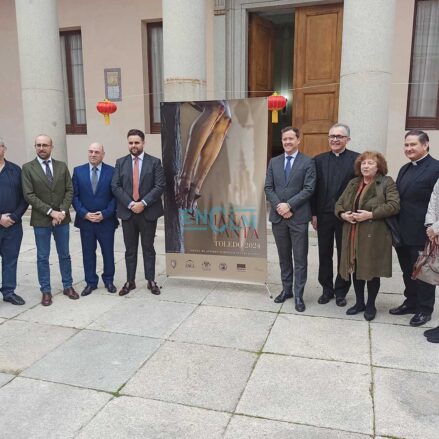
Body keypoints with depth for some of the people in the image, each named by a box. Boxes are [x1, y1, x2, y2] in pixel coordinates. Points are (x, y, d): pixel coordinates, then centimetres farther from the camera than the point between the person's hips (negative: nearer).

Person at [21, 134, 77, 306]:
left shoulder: (62, 166, 5)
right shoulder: (27, 168, -3)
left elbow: (69, 190, 2)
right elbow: (29, 195, -10)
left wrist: (62, 211, -12)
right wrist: (50, 211, -17)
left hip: (62, 218, 2)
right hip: (40, 220, -2)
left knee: (64, 255, 12)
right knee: (43, 257, 6)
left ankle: (68, 286, 24)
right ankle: (46, 291, 17)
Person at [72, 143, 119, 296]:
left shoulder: (111, 171, -3)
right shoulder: (78, 171, 3)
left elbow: (115, 196, -4)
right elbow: (74, 196, 1)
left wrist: (104, 214, -13)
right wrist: (84, 214, -11)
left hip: (106, 220, -1)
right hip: (85, 220, 1)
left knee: (108, 252, 9)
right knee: (88, 253, 10)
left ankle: (108, 281, 25)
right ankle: (90, 282, 23)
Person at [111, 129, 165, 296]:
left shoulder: (154, 162, 0)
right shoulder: (120, 162, 6)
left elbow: (160, 186, -7)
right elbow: (115, 186, -1)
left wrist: (143, 203, -16)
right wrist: (130, 204, -12)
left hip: (148, 212, -2)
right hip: (127, 212, 2)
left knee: (148, 248, 8)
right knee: (130, 249, 10)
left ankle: (151, 281, 17)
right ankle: (130, 281, 19)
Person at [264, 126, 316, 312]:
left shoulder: (307, 162, -2)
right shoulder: (274, 162, 10)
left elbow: (308, 189, -9)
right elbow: (268, 188, 5)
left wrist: (289, 205, -16)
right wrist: (279, 206, -10)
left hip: (298, 217, -4)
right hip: (278, 216, 4)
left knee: (300, 258, 2)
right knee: (284, 257, 14)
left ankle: (298, 295, 11)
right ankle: (286, 289, 27)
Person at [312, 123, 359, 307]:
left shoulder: (357, 159, -5)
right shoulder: (319, 160, 3)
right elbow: (314, 189, 3)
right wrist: (313, 214, -1)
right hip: (324, 215, 2)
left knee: (344, 255, 10)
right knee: (324, 254, 11)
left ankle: (341, 291, 24)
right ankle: (327, 289, 26)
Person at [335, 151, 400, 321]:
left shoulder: (387, 182, -3)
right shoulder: (353, 183, 14)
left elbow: (394, 205, -14)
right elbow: (339, 203, 15)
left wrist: (371, 214, -22)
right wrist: (343, 214, -7)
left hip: (374, 236, -5)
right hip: (353, 235, 5)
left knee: (372, 271, 4)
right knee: (356, 269, 12)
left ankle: (370, 305, 21)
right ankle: (359, 303, 28)